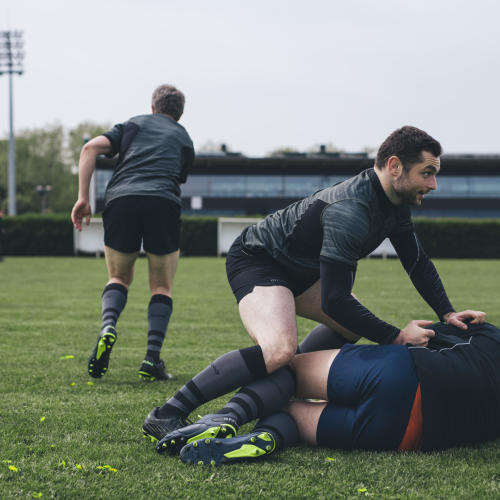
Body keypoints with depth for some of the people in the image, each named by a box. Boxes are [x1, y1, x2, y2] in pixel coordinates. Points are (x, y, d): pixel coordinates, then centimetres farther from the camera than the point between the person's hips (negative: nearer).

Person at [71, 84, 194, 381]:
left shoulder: (134, 125, 25)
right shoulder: (184, 139, 27)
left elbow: (91, 148, 10)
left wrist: (83, 197, 6)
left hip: (120, 199, 1)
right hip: (163, 202, -1)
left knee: (119, 278, 21)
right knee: (162, 288, 14)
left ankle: (109, 326, -9)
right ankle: (152, 361, -2)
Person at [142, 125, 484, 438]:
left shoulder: (396, 205, -3)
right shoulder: (350, 213, -34)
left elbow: (418, 262, 14)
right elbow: (334, 300, -34)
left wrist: (447, 313, 3)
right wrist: (396, 337, -26)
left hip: (298, 270, 11)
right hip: (256, 261, -11)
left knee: (356, 324, 20)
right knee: (280, 349, -34)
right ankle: (165, 416, -30)